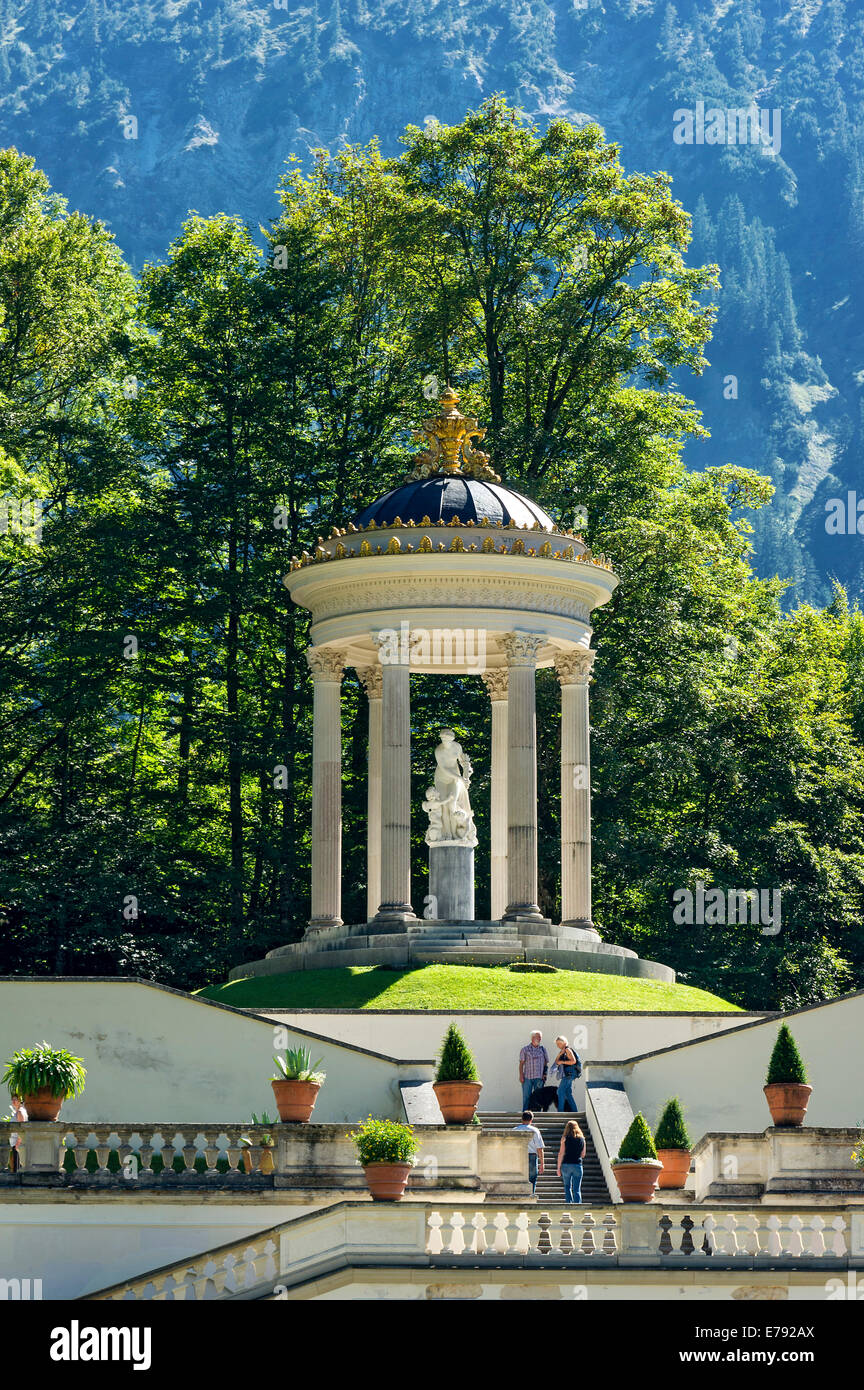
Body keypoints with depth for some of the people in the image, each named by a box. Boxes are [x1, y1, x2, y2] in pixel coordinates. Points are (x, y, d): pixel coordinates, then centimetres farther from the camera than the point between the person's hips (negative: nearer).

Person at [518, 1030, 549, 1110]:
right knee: (526, 1097, -3)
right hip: (527, 1077, -1)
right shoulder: (525, 1049, 5)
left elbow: (546, 1063, 13)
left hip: (539, 1077, 1)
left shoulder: (543, 1049, 10)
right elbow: (521, 1063, 3)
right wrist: (521, 1076, -6)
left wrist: (545, 1074, 0)